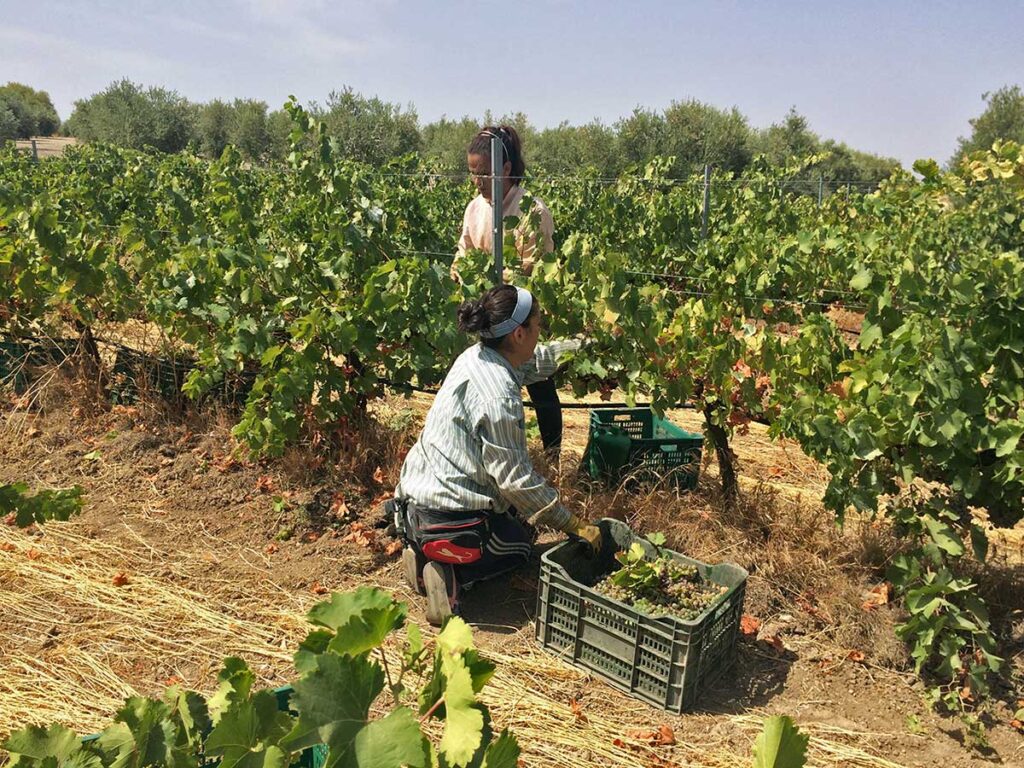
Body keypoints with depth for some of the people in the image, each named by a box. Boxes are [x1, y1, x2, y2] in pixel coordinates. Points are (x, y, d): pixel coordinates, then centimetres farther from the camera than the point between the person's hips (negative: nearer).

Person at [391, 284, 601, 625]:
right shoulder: (498, 396, -25)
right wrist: (573, 525, -12)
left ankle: (426, 553, 11)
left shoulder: (477, 355, 2)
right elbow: (515, 478, -21)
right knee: (521, 541, 21)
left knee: (515, 515, 31)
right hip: (445, 516, -8)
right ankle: (449, 571, -3)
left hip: (415, 494, 8)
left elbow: (538, 360, 21)